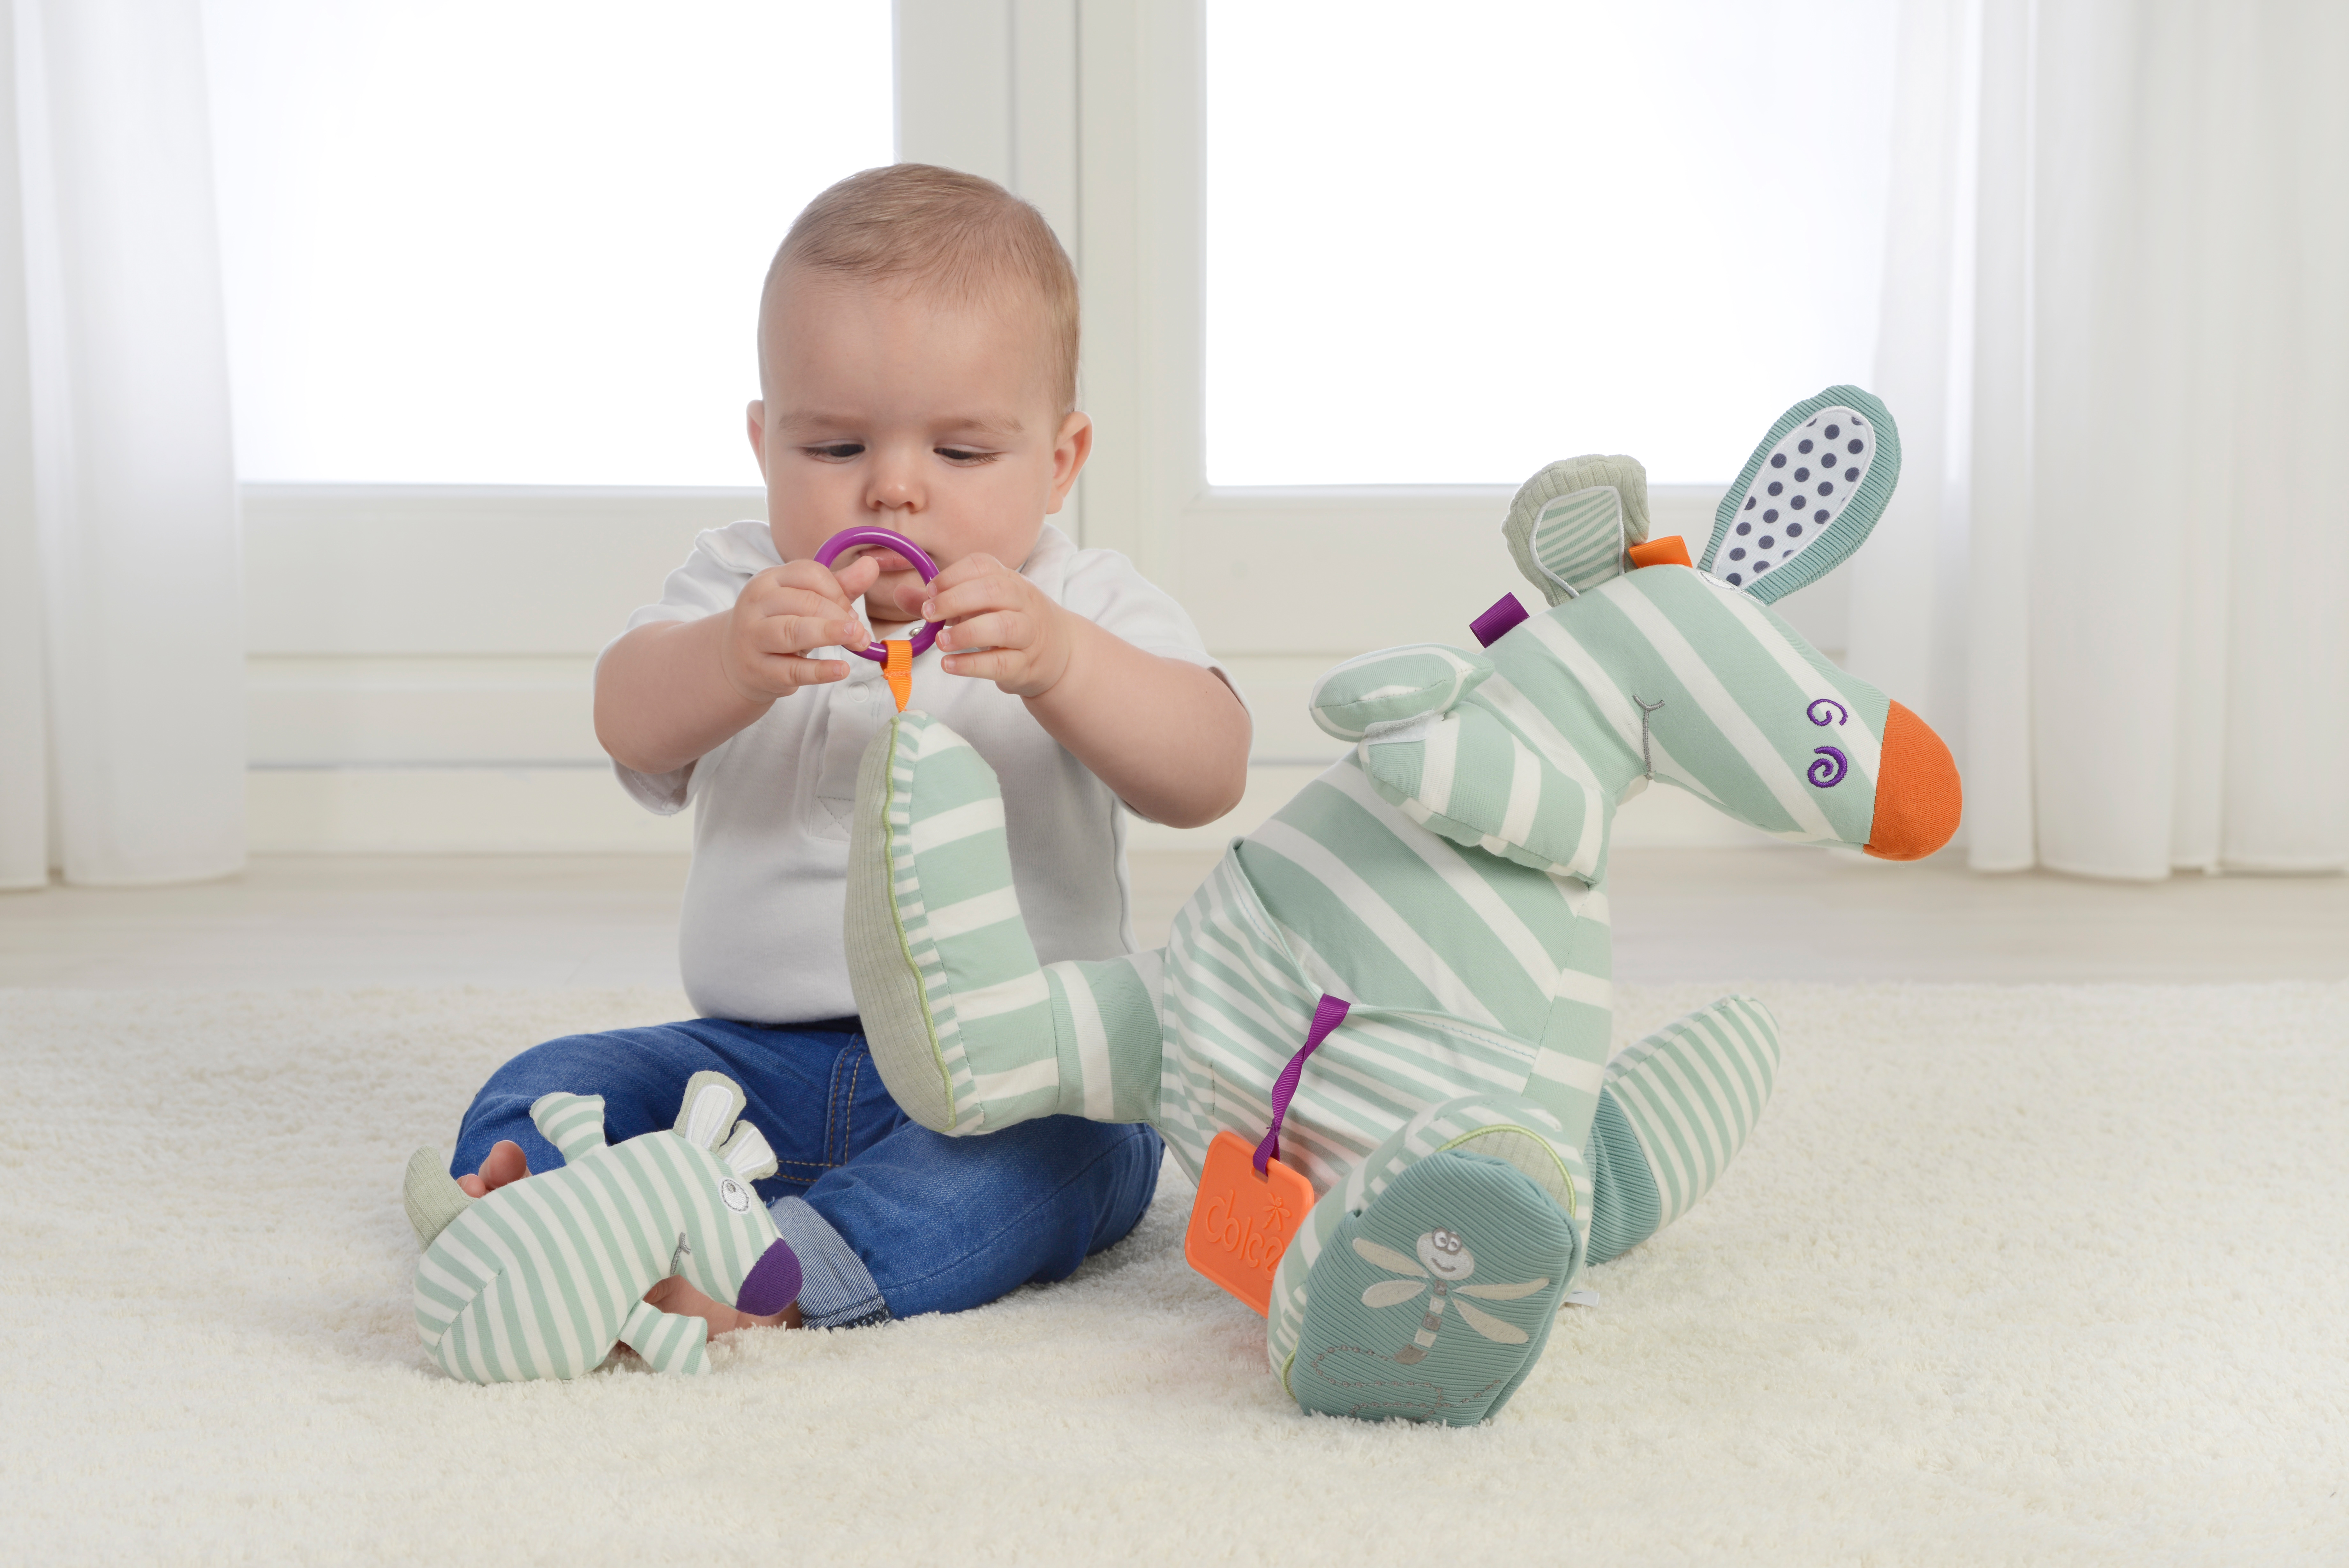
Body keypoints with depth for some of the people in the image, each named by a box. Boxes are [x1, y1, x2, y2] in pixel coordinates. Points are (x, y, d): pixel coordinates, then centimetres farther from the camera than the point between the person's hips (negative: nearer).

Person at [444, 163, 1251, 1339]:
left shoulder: (1089, 611, 3)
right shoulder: (744, 587, 9)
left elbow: (1206, 777, -15)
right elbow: (628, 721, -12)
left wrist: (1057, 664, -33)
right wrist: (735, 660, -36)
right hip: (757, 1056, 3)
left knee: (1068, 1141, -34)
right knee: (541, 1089, -13)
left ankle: (794, 1269, -50)